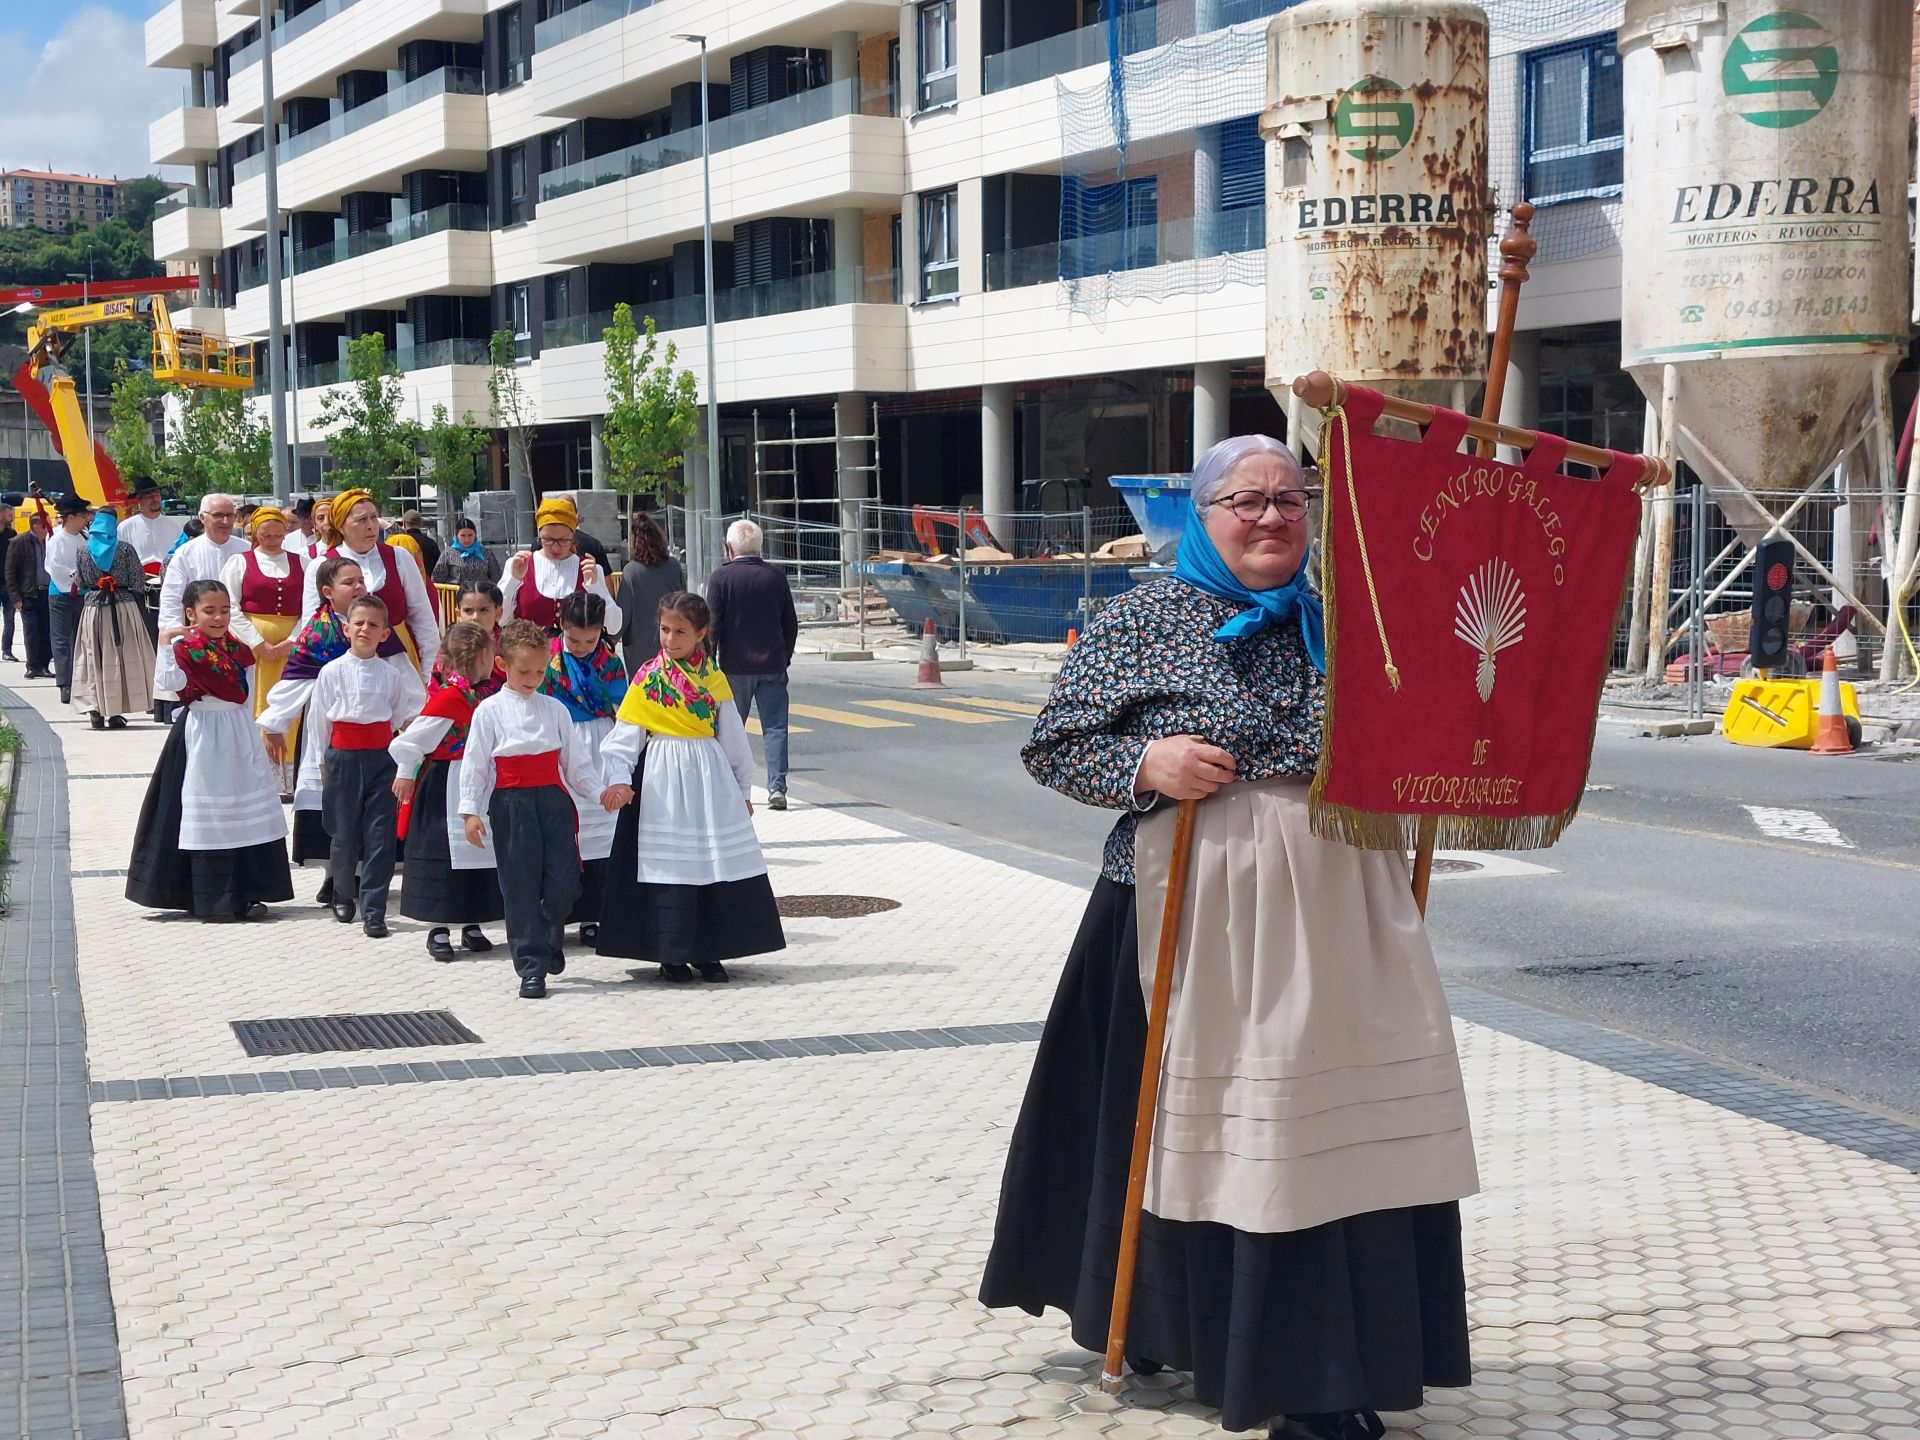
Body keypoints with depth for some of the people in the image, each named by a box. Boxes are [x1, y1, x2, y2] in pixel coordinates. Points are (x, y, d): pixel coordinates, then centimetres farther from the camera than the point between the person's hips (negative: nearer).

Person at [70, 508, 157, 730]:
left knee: (94, 659, 7)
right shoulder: (125, 550, -4)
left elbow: (81, 585, 8)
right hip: (124, 606, -2)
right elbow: (138, 583, -4)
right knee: (122, 658, 4)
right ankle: (116, 712, 3)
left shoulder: (84, 551, 3)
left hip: (92, 608, 2)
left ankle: (95, 710, -1)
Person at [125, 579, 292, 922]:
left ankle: (246, 895, 14)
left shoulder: (235, 648, 10)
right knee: (208, 816, -4)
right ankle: (211, 900, 2)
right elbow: (170, 681, -29)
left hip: (239, 735, 7)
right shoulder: (185, 648, -10)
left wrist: (258, 734, 17)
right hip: (204, 736, -7)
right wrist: (165, 643, -29)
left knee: (248, 815, 7)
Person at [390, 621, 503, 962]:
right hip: (447, 789, -8)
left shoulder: (489, 688, 4)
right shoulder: (450, 695, -20)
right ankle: (439, 930, 7)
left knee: (482, 853, 11)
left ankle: (472, 925, 21)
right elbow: (413, 738, -18)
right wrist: (406, 773, -9)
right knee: (444, 854, -1)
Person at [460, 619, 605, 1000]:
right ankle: (531, 966, 6)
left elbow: (576, 759, 14)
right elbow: (475, 762, 0)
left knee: (563, 882, -4)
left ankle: (549, 940, 26)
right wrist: (470, 810, -5)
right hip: (511, 803, -2)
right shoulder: (490, 710, 1)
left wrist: (601, 792, 8)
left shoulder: (555, 709, 10)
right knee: (520, 886, 0)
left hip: (553, 799, 3)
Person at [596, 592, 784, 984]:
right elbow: (625, 735, -2)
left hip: (710, 777, 3)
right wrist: (619, 779, -16)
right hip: (663, 779, -3)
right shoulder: (648, 678, 0)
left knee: (717, 862, 2)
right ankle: (671, 955, 7)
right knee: (669, 864, -3)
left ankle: (707, 954, 12)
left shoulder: (713, 678, 7)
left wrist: (743, 789, 15)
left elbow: (733, 738, 13)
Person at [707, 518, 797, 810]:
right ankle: (777, 788, -7)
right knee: (774, 727, 1)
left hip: (735, 666, -2)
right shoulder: (775, 577, 3)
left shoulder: (721, 577, -5)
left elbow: (712, 624, -7)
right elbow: (791, 624, 8)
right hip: (772, 666, 2)